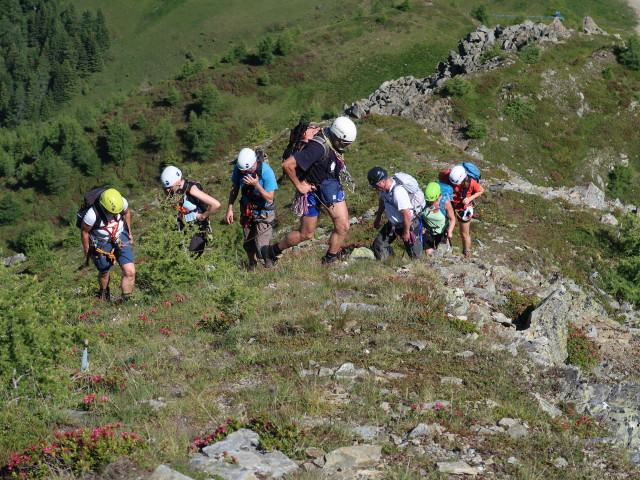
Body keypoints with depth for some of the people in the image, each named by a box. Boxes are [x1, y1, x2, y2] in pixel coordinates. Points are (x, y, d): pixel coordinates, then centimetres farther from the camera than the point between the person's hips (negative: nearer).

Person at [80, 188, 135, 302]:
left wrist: (129, 232, 13)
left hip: (121, 237, 3)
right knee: (104, 273, 20)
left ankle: (126, 299, 15)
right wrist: (87, 250, -1)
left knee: (130, 272, -8)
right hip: (102, 244, -3)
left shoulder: (122, 202, -23)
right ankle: (104, 292, 54)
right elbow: (84, 231, -15)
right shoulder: (92, 215, -35)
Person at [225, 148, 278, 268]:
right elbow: (234, 188, 3)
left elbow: (269, 198, -26)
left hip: (263, 212, -4)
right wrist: (230, 209, -1)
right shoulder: (238, 168, -13)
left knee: (261, 247, -9)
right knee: (248, 244, 12)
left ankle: (269, 266, 20)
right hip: (247, 211, 4)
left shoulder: (266, 171, -28)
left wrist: (256, 184, -38)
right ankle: (252, 266, 37)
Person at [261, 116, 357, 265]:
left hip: (330, 188, 7)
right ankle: (271, 251, 26)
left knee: (343, 227, -3)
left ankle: (329, 260, 15)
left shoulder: (333, 143, -6)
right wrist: (299, 186, -23)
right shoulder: (319, 148, -33)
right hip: (312, 190, -7)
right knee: (306, 234, 6)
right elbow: (287, 165, -36)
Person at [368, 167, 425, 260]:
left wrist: (406, 232, -20)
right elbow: (382, 201, 16)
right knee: (379, 245, 8)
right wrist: (378, 218, 27)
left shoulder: (398, 192, -35)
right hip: (393, 223, 8)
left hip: (409, 224, -8)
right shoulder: (384, 187, -8)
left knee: (414, 255, -1)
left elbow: (407, 215, -32)